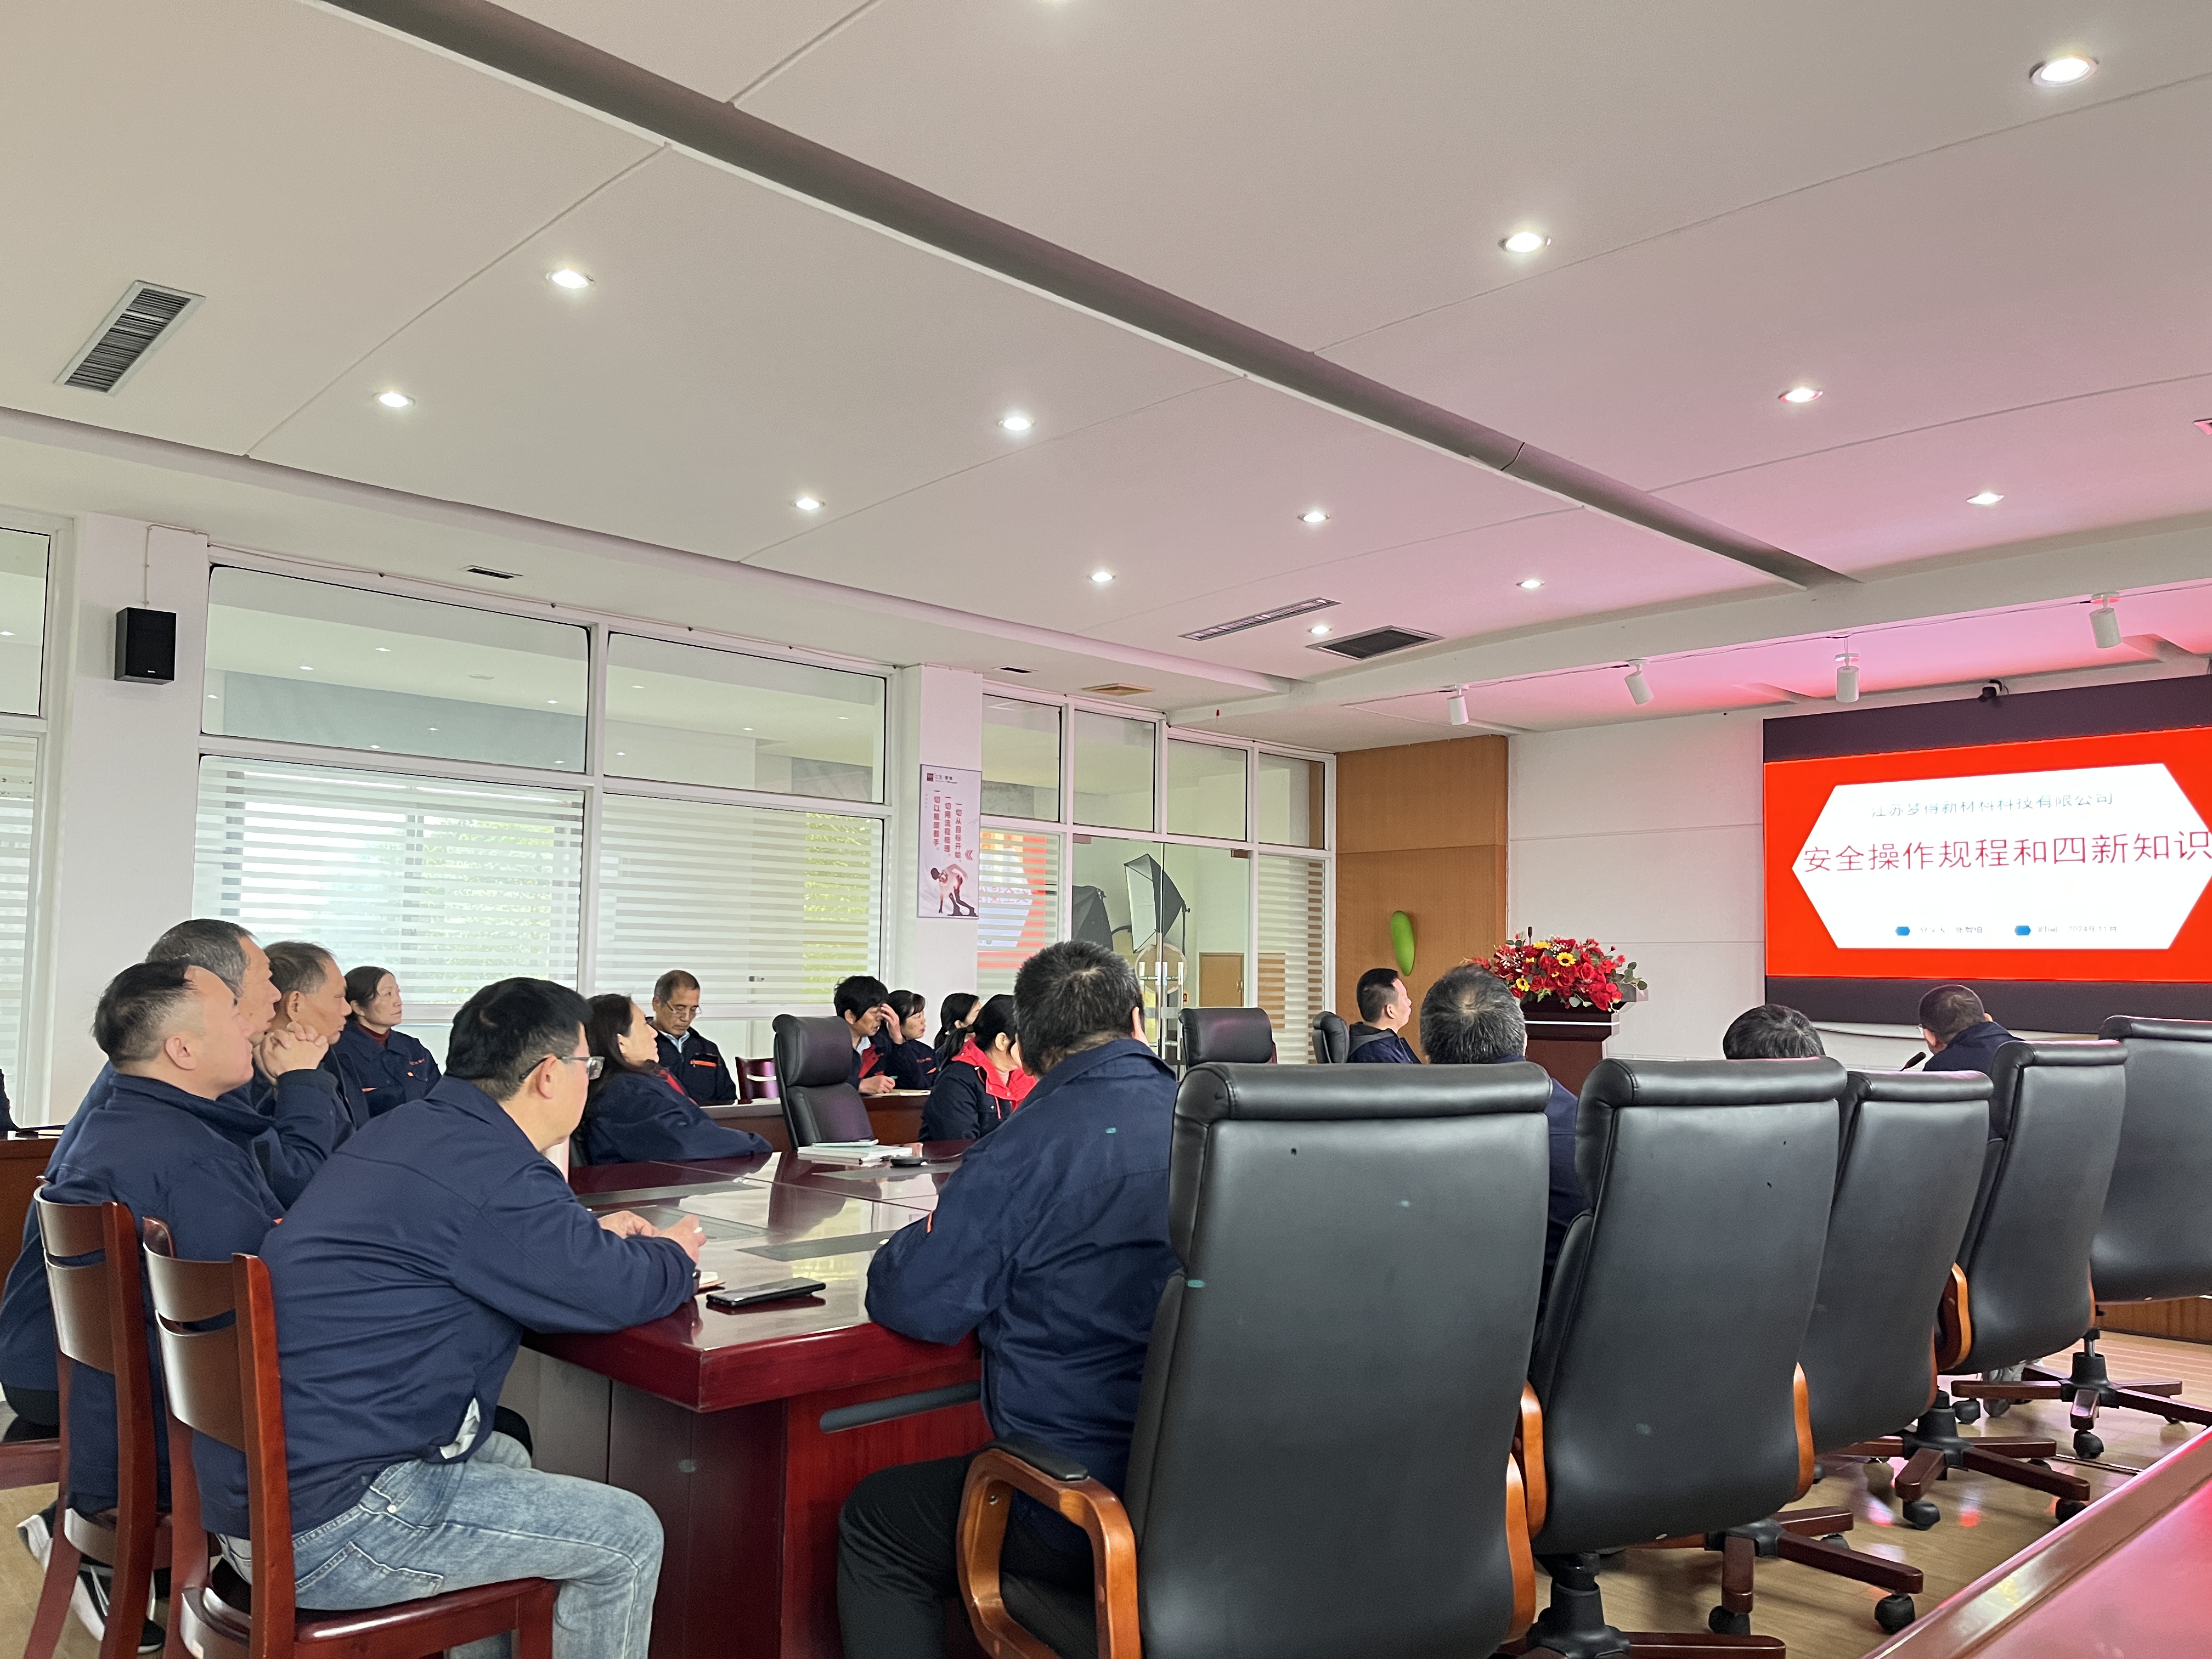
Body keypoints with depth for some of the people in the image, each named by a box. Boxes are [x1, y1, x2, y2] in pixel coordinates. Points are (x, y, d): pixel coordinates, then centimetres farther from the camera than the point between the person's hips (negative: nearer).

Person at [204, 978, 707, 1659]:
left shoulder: (403, 1130, 9)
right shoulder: (489, 1169, -21)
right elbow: (616, 1292, -15)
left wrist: (592, 1235, 19)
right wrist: (673, 1254, 6)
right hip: (322, 1532, -10)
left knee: (505, 1457, 31)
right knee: (629, 1538, -2)